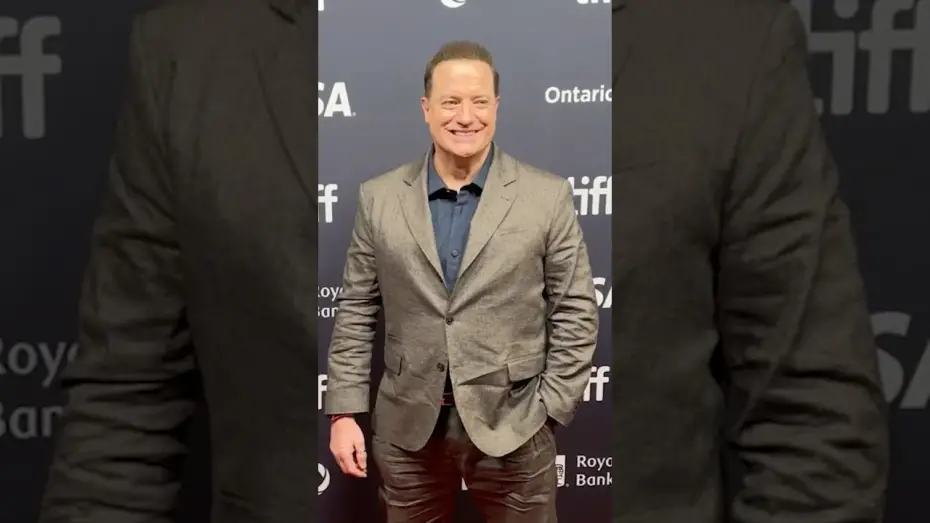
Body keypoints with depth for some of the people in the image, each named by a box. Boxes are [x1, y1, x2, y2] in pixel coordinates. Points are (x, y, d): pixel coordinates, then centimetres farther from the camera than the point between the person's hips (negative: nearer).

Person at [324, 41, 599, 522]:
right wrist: (345, 412, 0)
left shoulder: (548, 197, -5)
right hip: (406, 428, 2)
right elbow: (356, 312, 3)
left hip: (512, 427, -1)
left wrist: (548, 413, -5)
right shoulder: (378, 198, 0)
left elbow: (575, 315, -2)